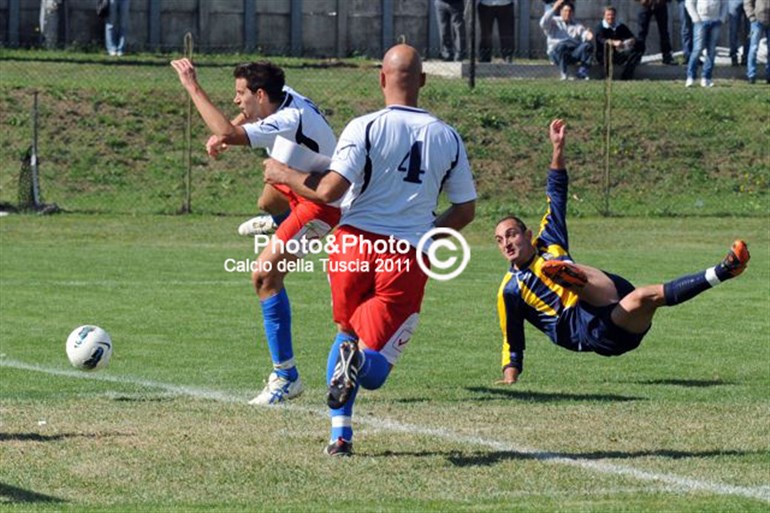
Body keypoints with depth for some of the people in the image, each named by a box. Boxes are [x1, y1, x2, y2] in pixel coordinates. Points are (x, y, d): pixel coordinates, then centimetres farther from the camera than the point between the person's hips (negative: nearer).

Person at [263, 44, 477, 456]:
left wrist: (284, 175, 5)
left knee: (347, 330, 27)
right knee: (373, 375, 5)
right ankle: (363, 355, -34)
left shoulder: (365, 128, -5)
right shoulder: (448, 138, 8)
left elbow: (330, 190, -13)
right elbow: (465, 210, 13)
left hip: (354, 242, -1)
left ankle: (340, 433, 11)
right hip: (407, 258, 1)